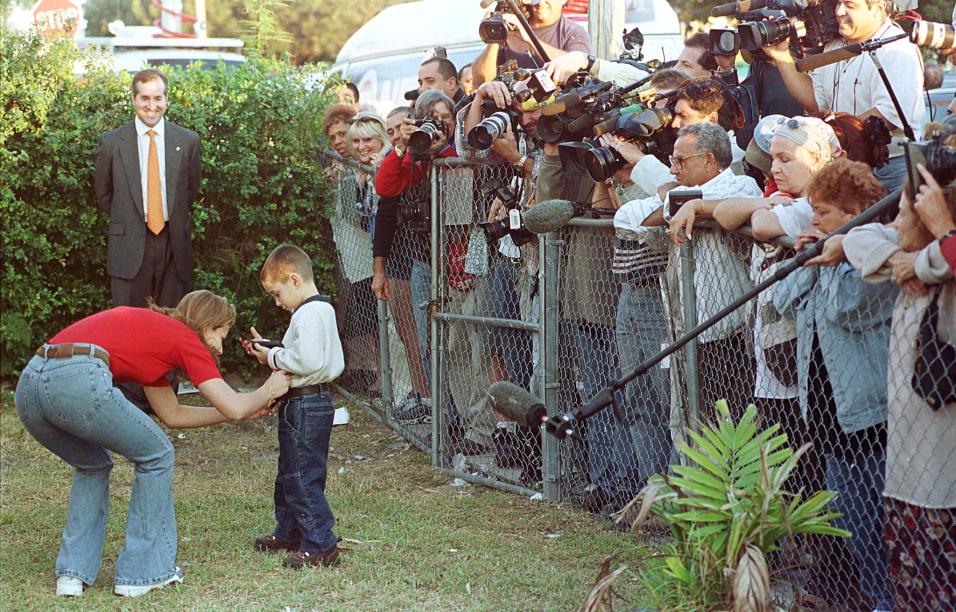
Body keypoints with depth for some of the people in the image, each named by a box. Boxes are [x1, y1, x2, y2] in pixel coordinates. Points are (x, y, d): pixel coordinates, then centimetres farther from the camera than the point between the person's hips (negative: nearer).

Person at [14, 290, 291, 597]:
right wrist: (267, 391, 27)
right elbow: (233, 407, 6)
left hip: (28, 384, 8)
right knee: (156, 456, 15)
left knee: (93, 465, 32)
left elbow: (172, 414, 41)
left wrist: (246, 409, 44)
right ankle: (143, 571, 18)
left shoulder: (152, 331, 35)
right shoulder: (184, 338, 12)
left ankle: (73, 572, 22)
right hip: (78, 381, -8)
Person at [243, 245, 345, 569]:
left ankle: (320, 545, -4)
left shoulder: (308, 315, -19)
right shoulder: (323, 309, 14)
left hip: (304, 405, -11)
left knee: (303, 477, -7)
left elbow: (308, 360, -30)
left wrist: (274, 357, -15)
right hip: (316, 400, 11)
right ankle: (289, 533, 34)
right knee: (290, 474, 21)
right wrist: (270, 351, 10)